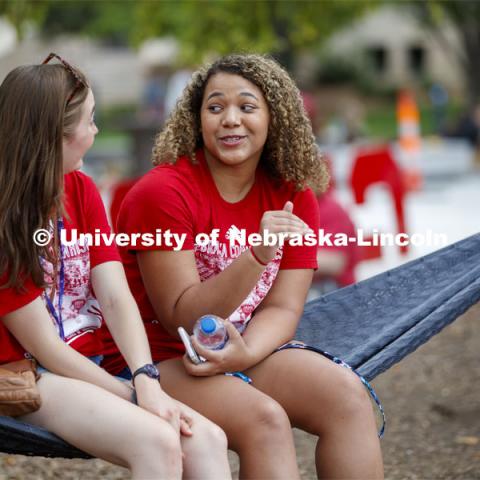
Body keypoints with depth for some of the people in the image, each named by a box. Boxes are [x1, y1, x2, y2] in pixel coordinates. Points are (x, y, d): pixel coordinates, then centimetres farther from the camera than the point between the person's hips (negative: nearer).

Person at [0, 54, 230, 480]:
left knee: (206, 439, -18)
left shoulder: (82, 190, 5)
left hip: (90, 366, 6)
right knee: (157, 442, -29)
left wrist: (147, 382, -21)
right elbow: (44, 348, -15)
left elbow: (117, 298, -5)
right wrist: (134, 397, -17)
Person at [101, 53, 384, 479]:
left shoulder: (294, 198, 2)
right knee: (265, 420, -31)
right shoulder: (162, 193, -16)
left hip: (249, 350, 6)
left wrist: (244, 353, -26)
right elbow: (182, 319, -19)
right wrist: (257, 255, -33)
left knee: (348, 395, -19)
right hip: (157, 359, -5)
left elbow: (282, 309, -3)